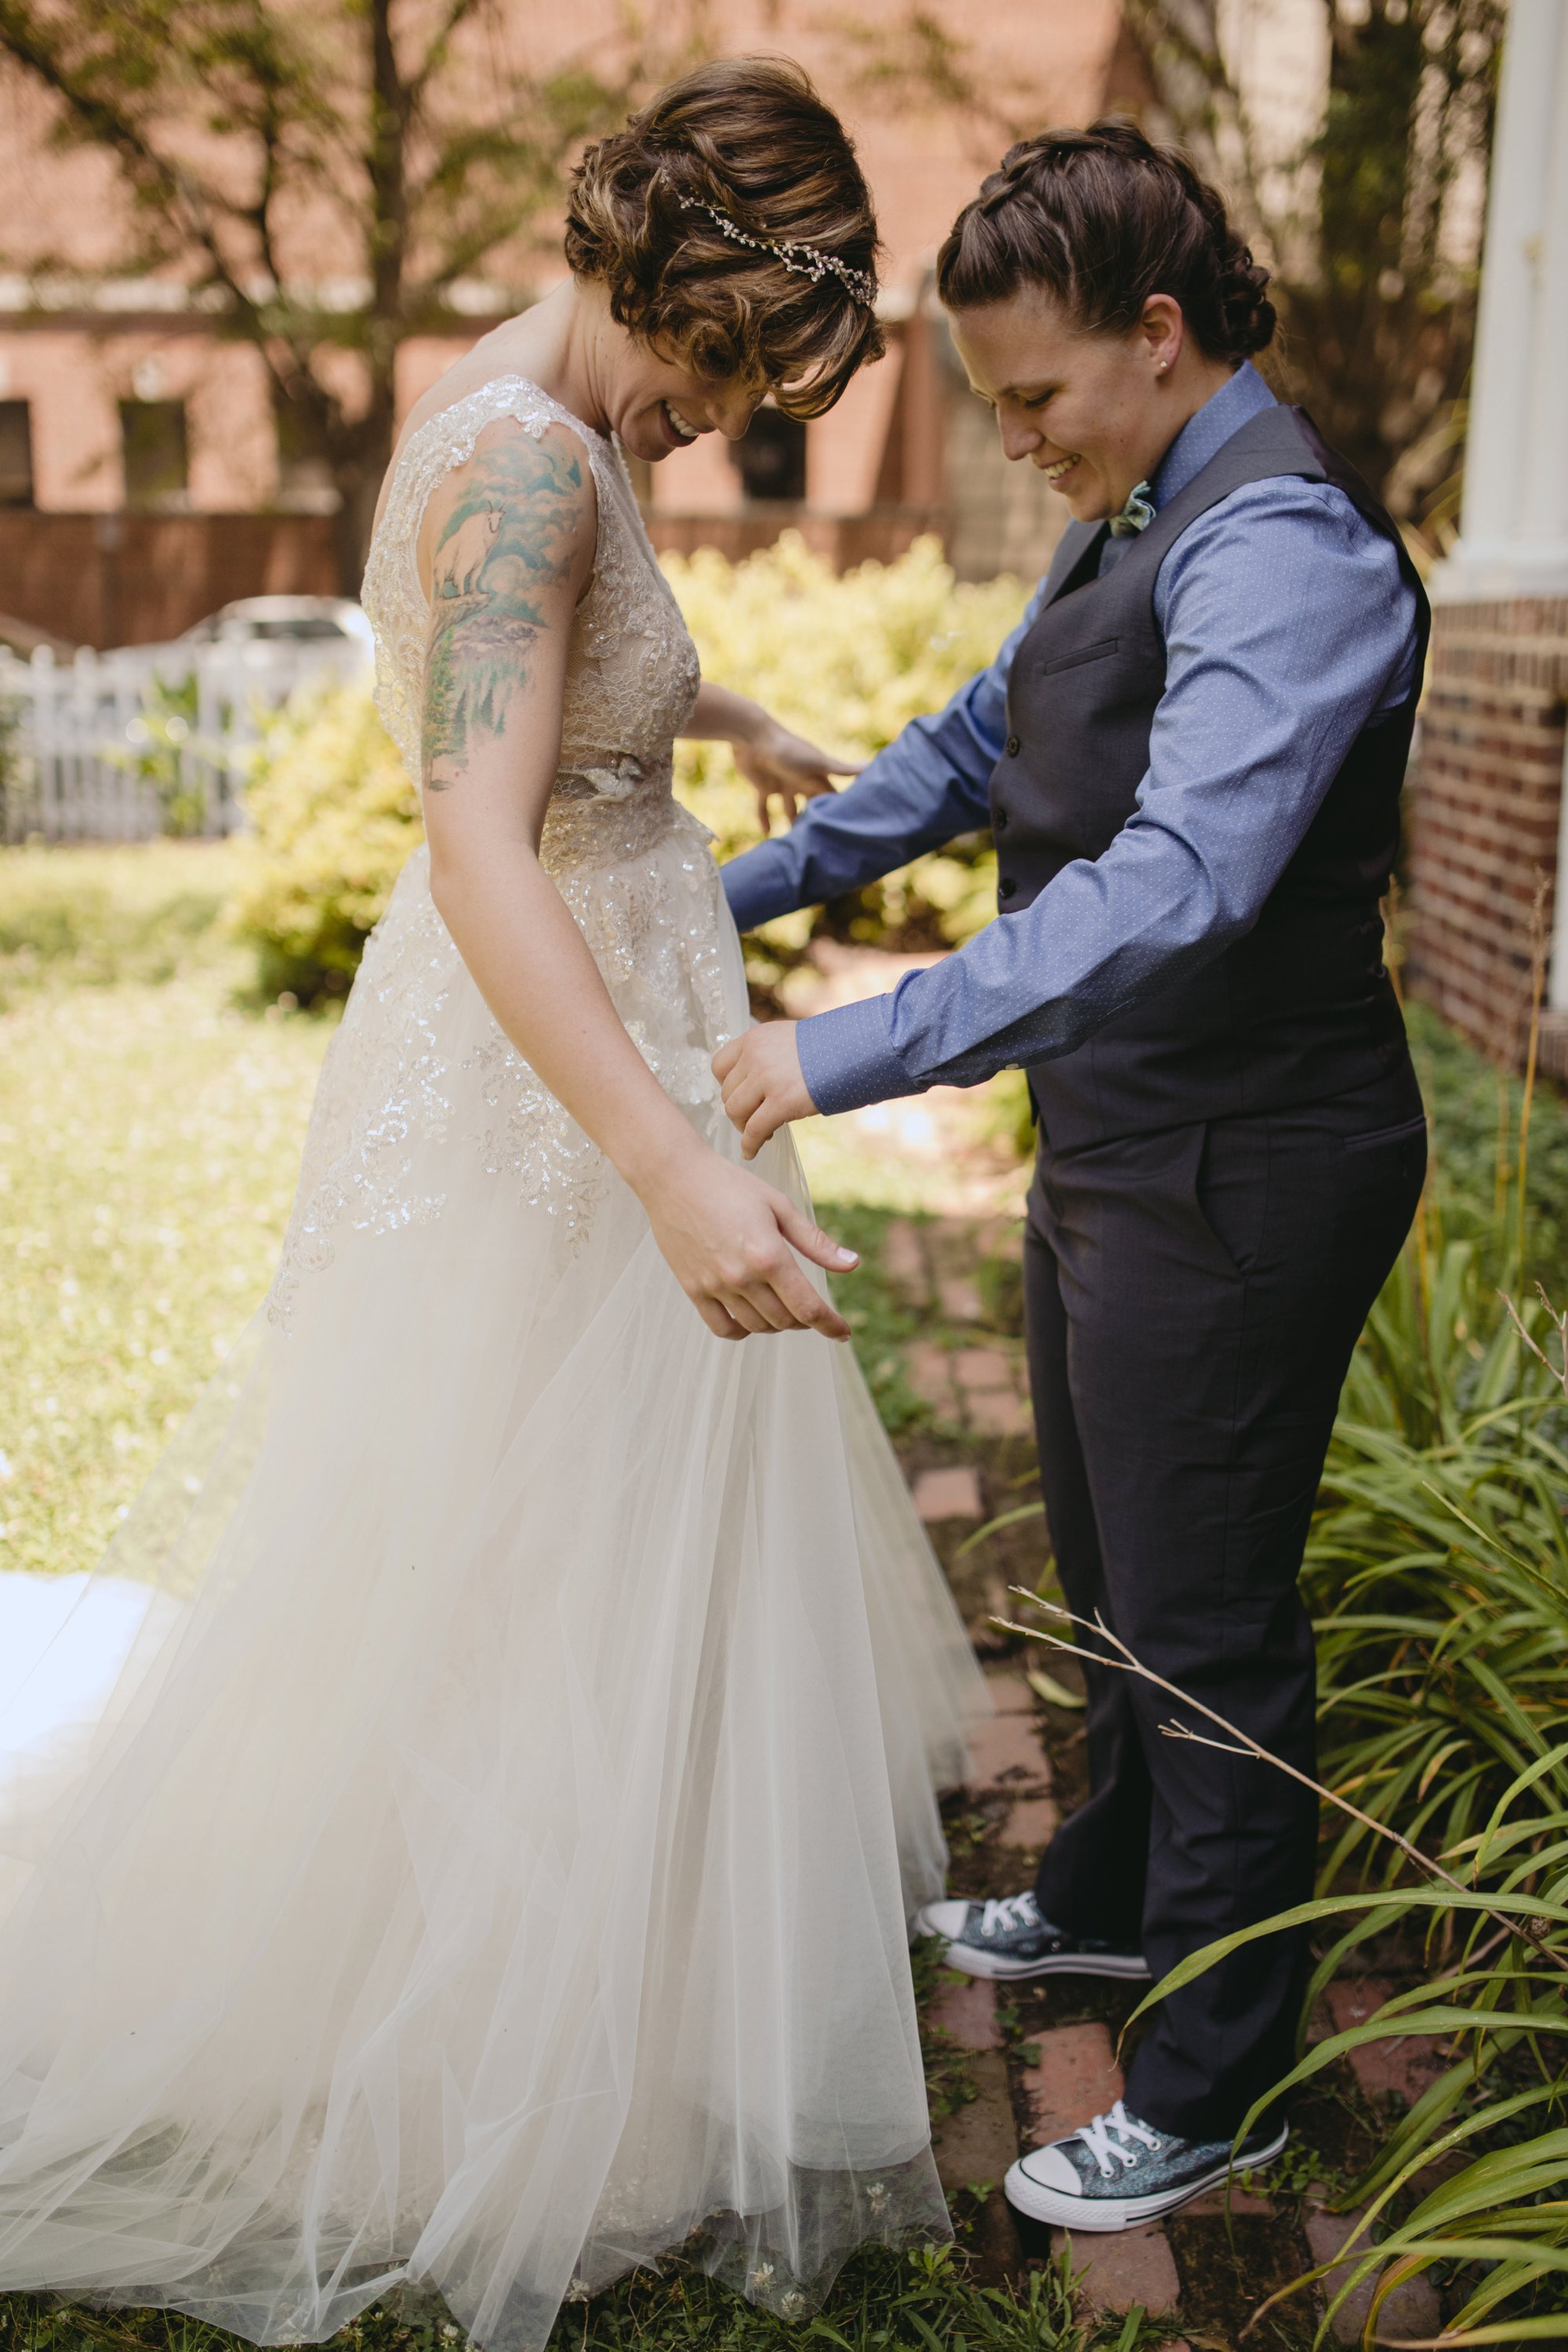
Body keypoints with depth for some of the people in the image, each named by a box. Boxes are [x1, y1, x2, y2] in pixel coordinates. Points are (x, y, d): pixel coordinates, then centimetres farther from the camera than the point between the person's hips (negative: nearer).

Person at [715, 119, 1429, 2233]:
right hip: (1124, 1144, 10)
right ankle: (1113, 1901, 49)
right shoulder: (1142, 526, 10)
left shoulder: (1279, 545, -23)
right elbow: (974, 747, 20)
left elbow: (1177, 882, -36)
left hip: (1239, 1175, -10)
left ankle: (1214, 2092, 25)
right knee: (1112, 1571, 25)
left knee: (1206, 1620, 5)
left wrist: (854, 1055, -37)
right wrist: (736, 894, 14)